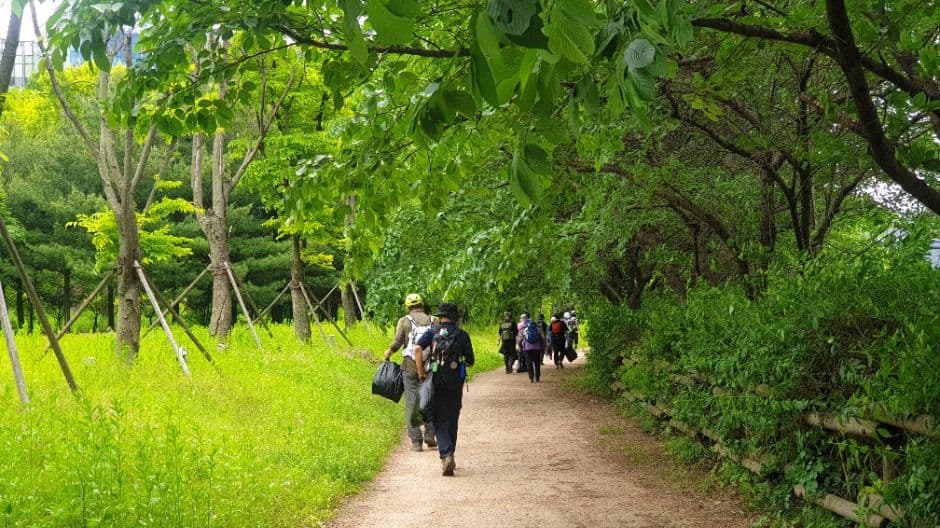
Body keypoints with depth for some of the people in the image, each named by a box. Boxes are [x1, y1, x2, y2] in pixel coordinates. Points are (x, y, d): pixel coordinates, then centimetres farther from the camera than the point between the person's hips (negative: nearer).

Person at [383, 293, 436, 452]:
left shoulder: (404, 321, -3)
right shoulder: (433, 321, 3)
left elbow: (397, 342, -11)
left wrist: (388, 353, 8)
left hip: (410, 367, -2)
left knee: (412, 403, 2)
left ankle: (416, 441, 0)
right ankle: (430, 437, 16)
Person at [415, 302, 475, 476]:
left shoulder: (432, 332, 3)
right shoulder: (463, 335, 4)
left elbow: (417, 348, -15)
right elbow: (470, 363, 7)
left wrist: (421, 371, -9)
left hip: (436, 382, -1)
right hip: (456, 383, 1)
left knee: (439, 420, 4)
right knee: (452, 420, 15)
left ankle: (446, 455, -14)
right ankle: (449, 457, 22)